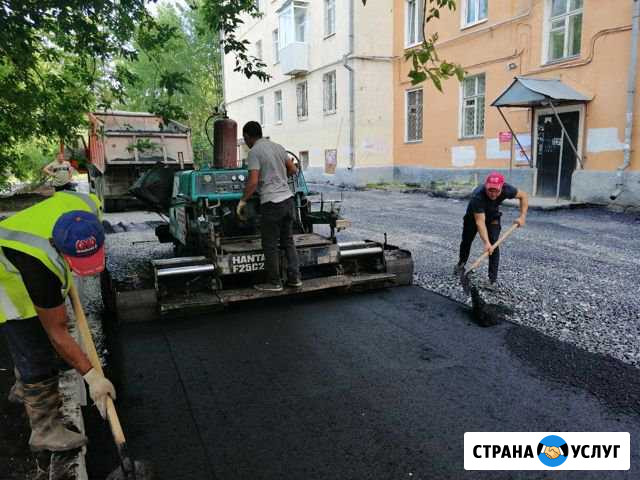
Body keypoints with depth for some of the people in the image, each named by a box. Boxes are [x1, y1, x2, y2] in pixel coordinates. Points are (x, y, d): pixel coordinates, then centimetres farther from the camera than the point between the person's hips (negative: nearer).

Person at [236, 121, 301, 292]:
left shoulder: (254, 152, -8)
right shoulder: (278, 147, 12)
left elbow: (253, 182, -16)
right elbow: (293, 170, 17)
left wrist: (243, 201, -5)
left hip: (271, 203, -7)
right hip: (288, 199, 7)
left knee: (270, 245, 4)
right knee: (288, 240, 15)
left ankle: (274, 283, 11)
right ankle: (294, 278, 19)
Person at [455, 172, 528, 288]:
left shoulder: (506, 189, -33)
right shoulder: (477, 196, -43)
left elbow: (523, 196, -13)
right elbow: (480, 222, -46)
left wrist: (522, 216, -22)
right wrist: (486, 242, -56)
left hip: (492, 217, 1)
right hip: (473, 216, -1)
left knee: (494, 244, -15)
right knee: (466, 241, 16)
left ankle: (493, 278, -6)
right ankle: (461, 264, 44)